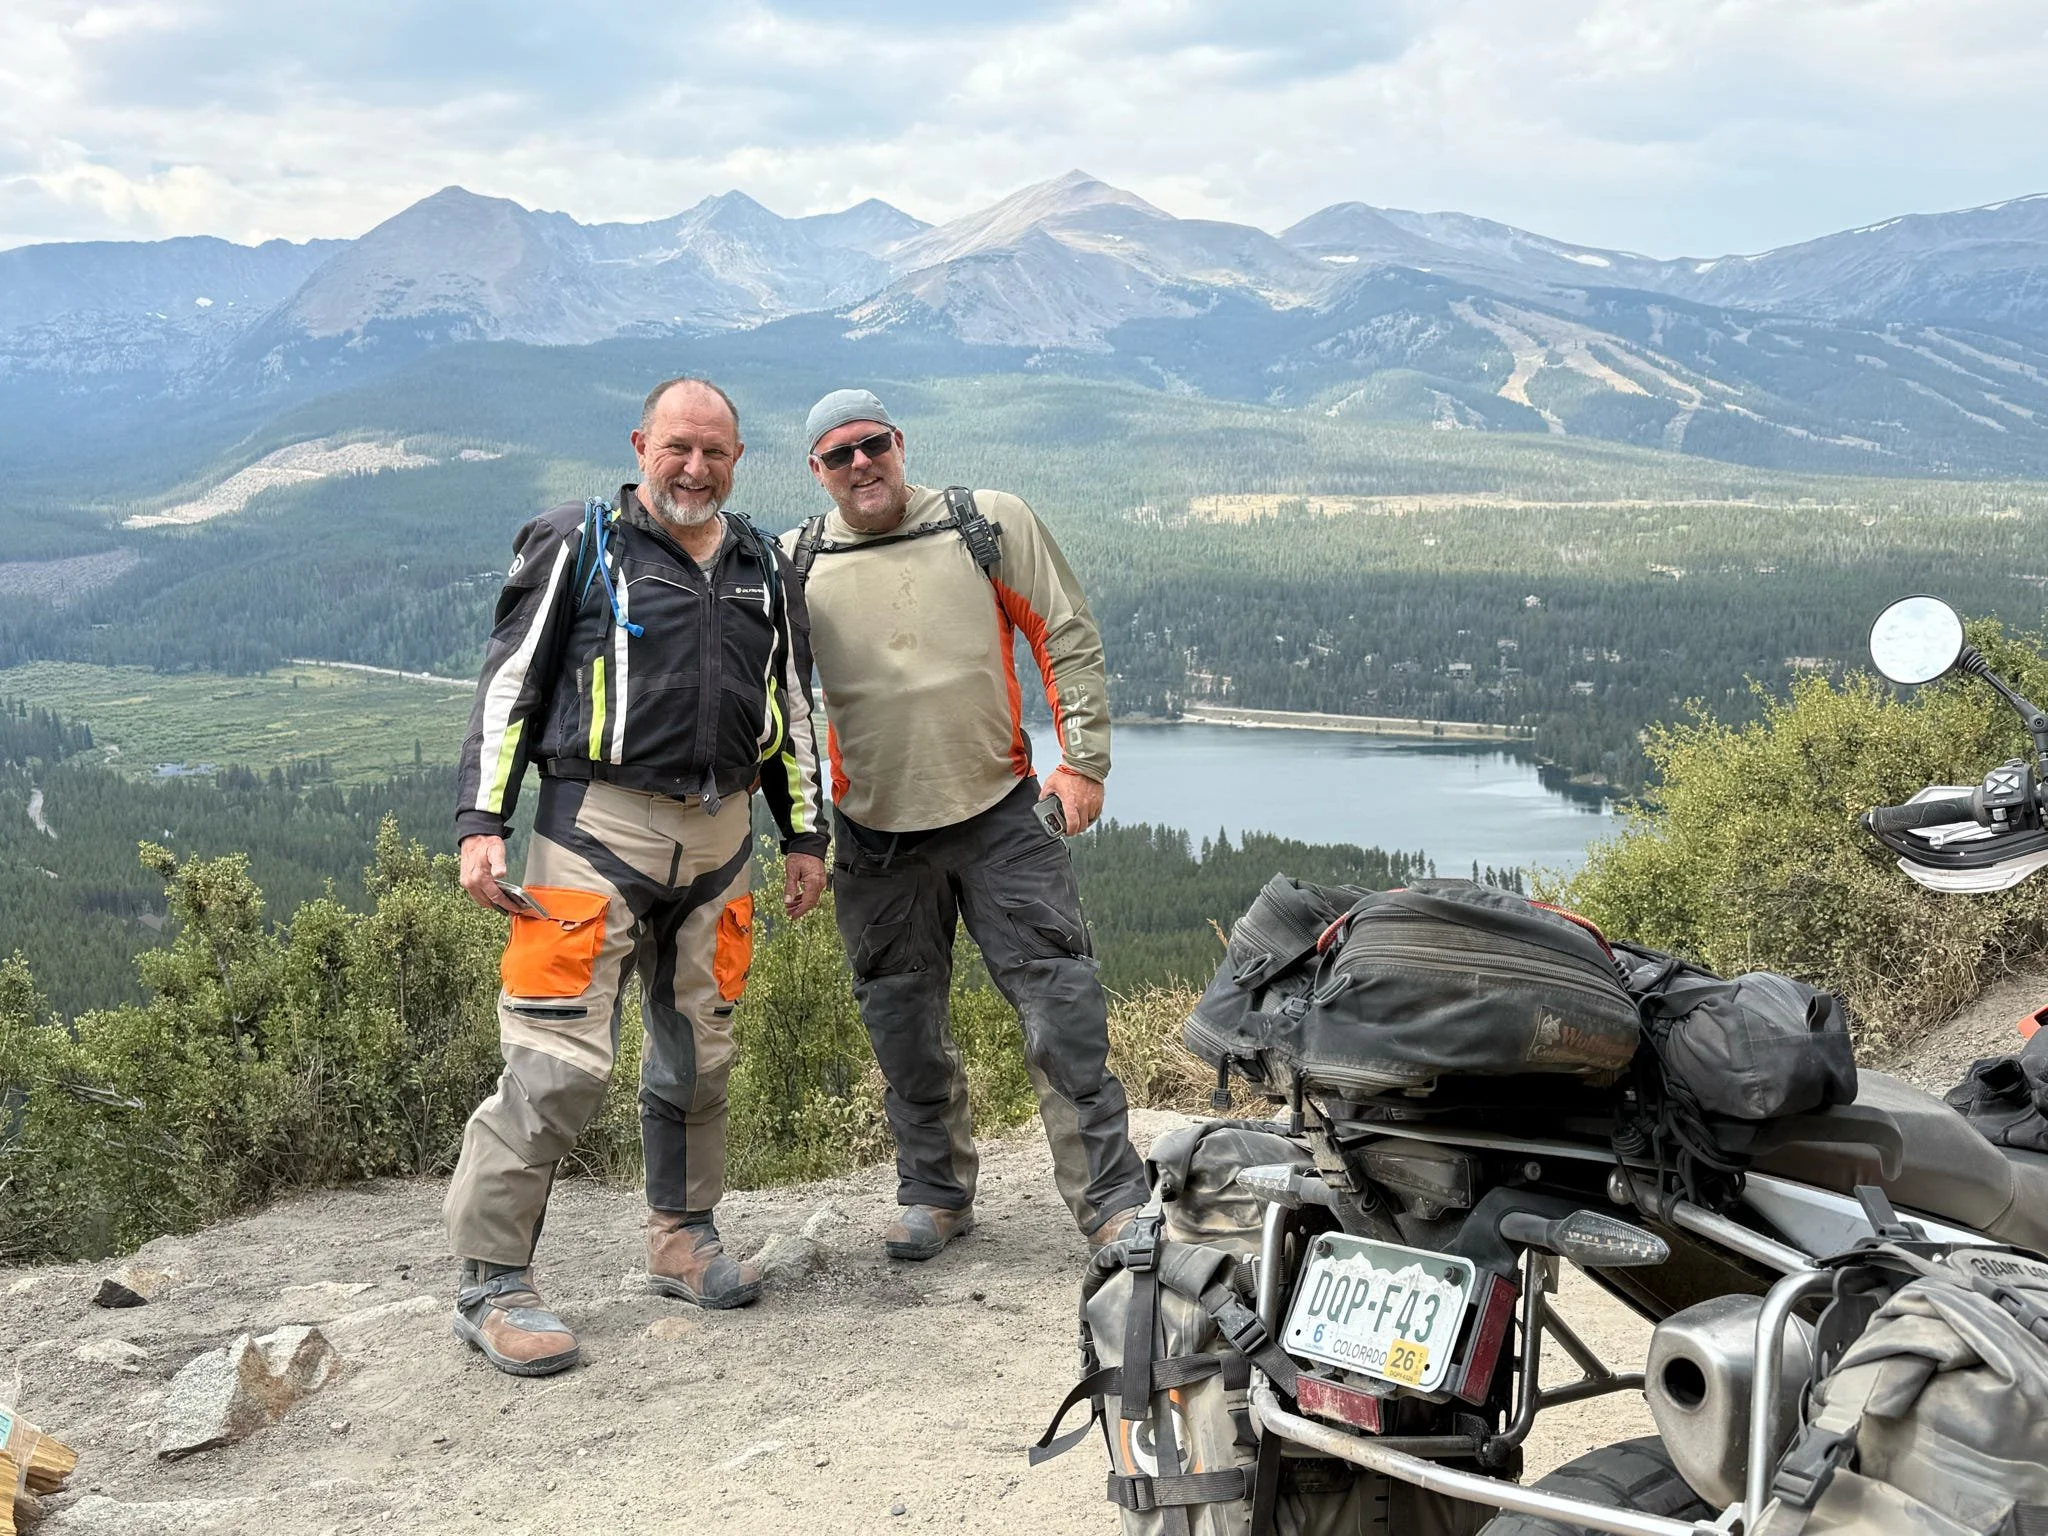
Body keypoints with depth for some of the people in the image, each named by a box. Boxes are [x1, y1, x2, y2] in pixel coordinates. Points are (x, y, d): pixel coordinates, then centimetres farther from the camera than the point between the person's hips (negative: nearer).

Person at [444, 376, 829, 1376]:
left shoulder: (765, 570, 15)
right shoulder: (578, 545, 0)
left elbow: (792, 707, 21)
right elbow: (509, 683, -1)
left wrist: (805, 835, 16)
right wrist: (480, 824, -8)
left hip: (717, 836, 5)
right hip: (597, 828, -5)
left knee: (697, 1057, 13)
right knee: (559, 1065, -10)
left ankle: (682, 1238, 30)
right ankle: (490, 1284, -1)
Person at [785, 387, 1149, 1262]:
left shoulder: (990, 525, -1)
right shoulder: (794, 563, 2)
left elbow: (1068, 637, 3)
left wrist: (1083, 760, -2)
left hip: (1001, 813, -2)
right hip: (876, 834, 2)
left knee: (1061, 1004, -4)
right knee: (905, 1025, 10)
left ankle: (1110, 1196, 4)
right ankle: (935, 1192, 27)